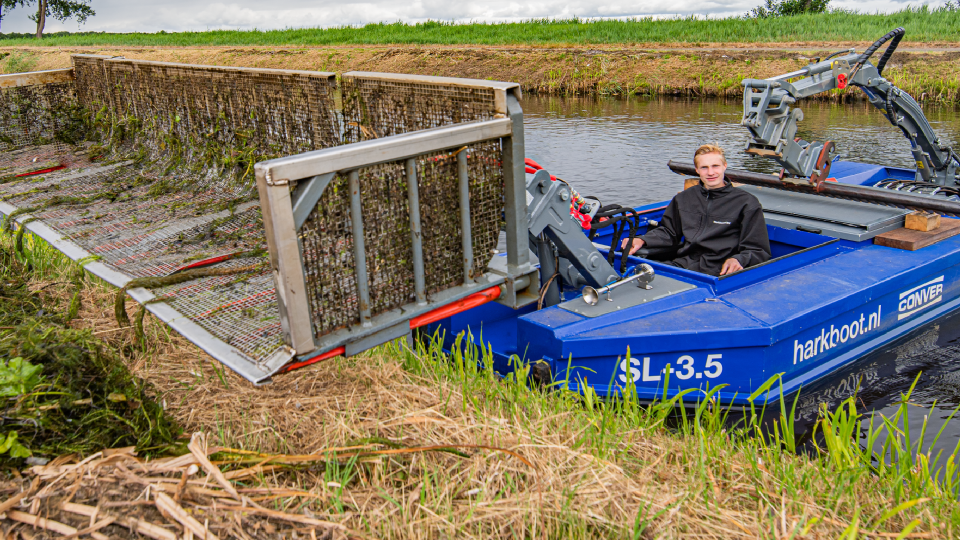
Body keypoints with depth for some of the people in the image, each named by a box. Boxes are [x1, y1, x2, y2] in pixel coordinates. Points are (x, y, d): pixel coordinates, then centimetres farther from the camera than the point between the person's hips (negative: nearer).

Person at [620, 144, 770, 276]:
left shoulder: (746, 203, 6)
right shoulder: (684, 198, 21)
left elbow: (758, 251, 5)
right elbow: (669, 232, 32)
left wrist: (738, 260, -17)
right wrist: (641, 240, 12)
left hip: (716, 274, -4)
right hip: (682, 266, 4)